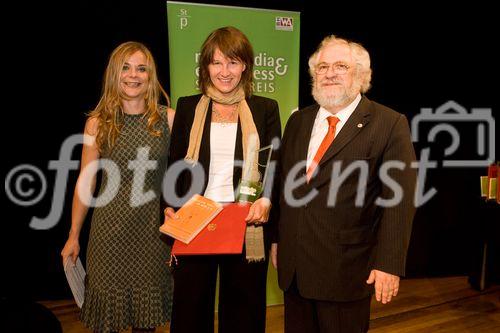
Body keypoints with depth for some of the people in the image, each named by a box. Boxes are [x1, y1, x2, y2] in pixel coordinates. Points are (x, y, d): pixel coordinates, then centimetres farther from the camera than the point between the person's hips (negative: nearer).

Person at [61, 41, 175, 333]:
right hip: (110, 229, 0)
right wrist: (74, 236, 8)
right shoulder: (98, 123, -1)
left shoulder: (168, 118, -2)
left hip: (154, 228, 1)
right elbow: (85, 181, 4)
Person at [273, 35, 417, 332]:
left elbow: (399, 200, -11)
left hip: (346, 270, -5)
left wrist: (389, 264, -14)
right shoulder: (298, 121, 9)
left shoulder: (389, 124, -8)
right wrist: (276, 240, 12)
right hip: (293, 265, 5)